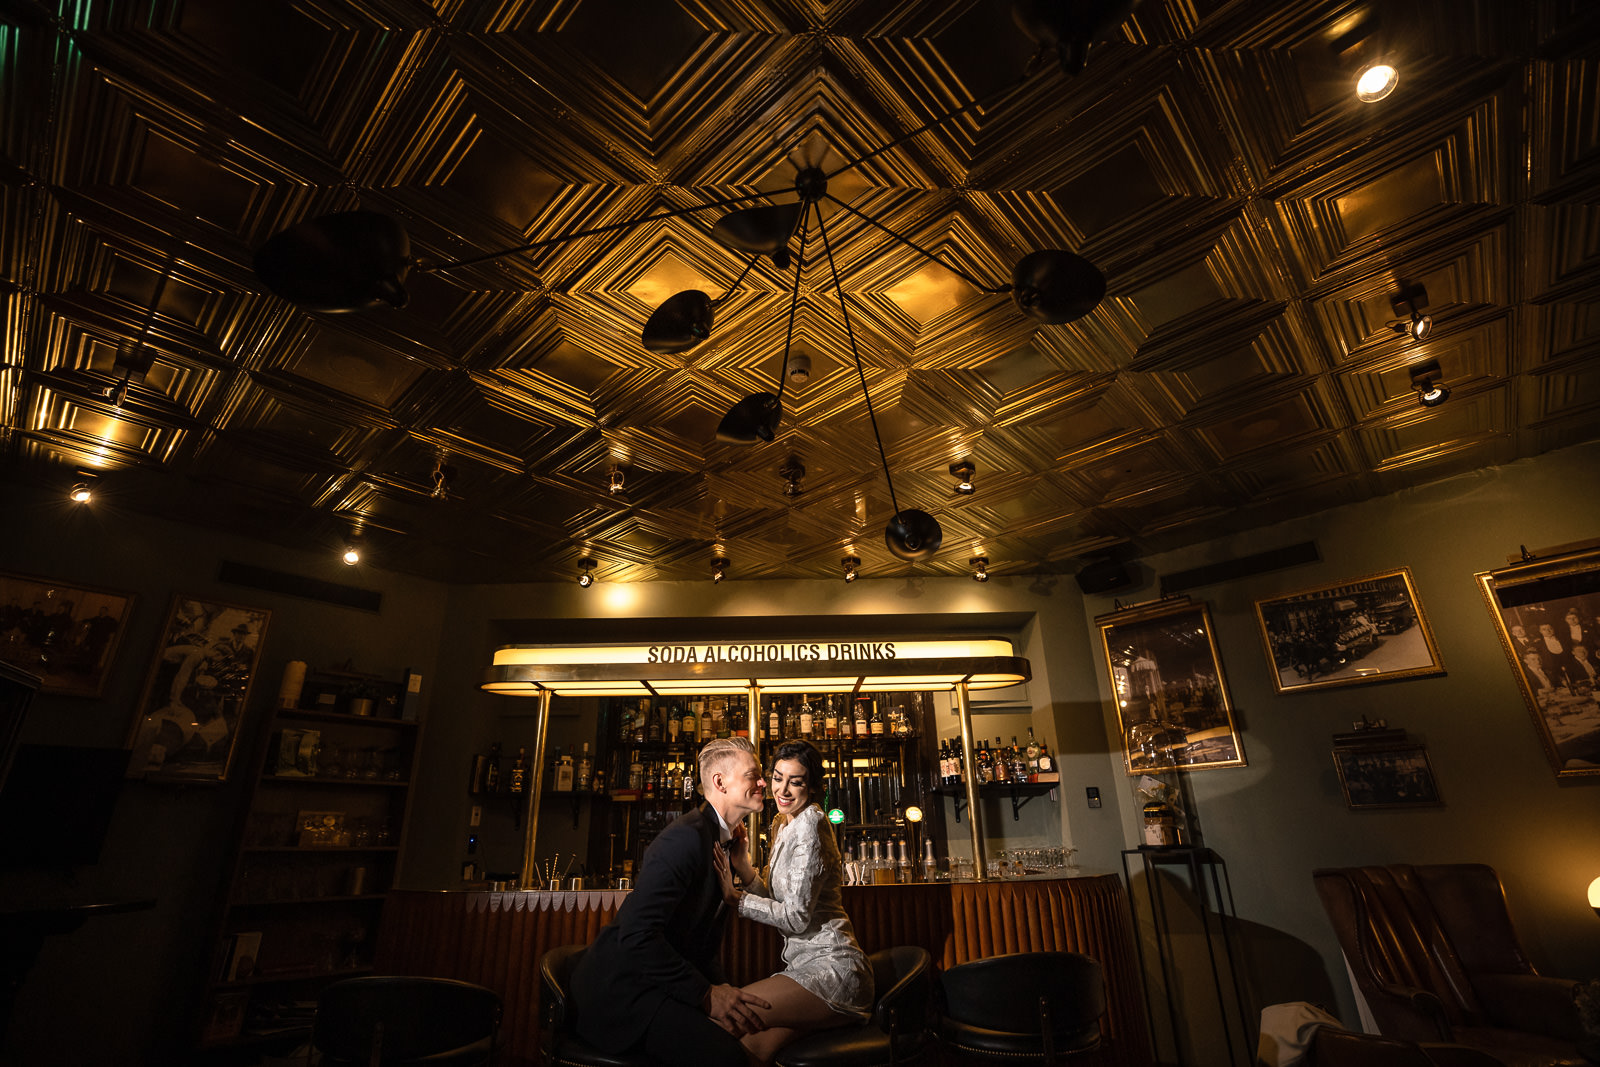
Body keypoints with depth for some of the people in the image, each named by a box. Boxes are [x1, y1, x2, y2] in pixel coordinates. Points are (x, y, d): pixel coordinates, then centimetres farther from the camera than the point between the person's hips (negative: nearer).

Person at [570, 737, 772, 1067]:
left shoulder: (724, 840, 10)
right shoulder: (687, 837, -21)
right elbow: (636, 935, -27)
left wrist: (719, 987, -2)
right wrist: (706, 994, -22)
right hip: (620, 988, -9)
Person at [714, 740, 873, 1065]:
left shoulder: (809, 822, -16)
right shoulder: (784, 824, 13)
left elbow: (796, 916, -17)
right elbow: (778, 901, 12)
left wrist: (734, 898, -11)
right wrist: (743, 869, -3)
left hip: (829, 968, -8)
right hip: (803, 962, 8)